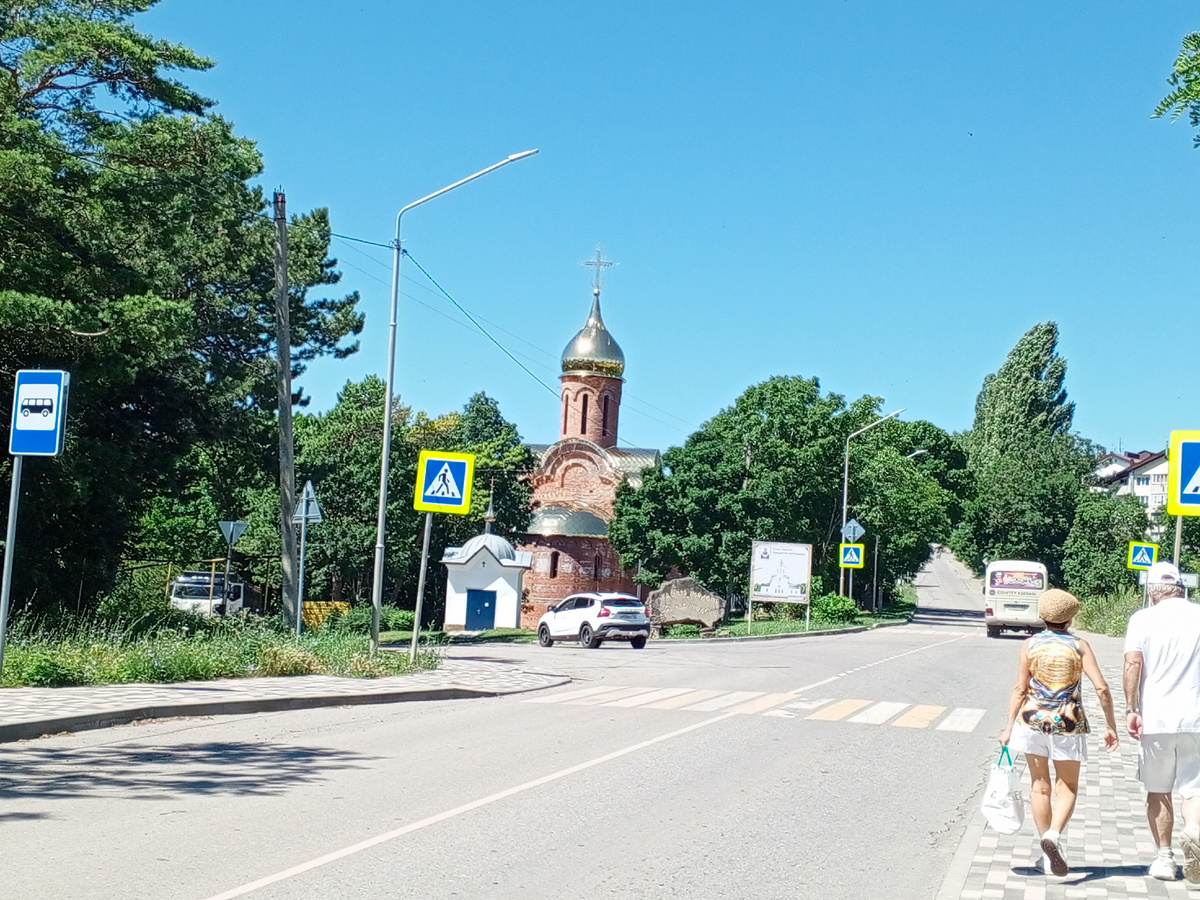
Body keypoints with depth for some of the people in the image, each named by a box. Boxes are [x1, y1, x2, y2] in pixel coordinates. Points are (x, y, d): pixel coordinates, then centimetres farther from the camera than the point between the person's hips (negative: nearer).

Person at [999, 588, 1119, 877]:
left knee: (1040, 787, 12)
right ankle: (1054, 834, -17)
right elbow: (1101, 688, -8)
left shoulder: (1030, 645, -1)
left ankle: (1048, 856, 14)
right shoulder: (1079, 646, -3)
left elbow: (1019, 689, -1)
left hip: (1033, 721, 1)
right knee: (1067, 788, 9)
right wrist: (1110, 726, 0)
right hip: (1068, 724, -1)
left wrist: (1009, 727, 4)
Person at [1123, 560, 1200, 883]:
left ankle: (1164, 857, 15)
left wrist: (1131, 710, -10)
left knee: (1157, 792, 12)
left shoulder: (1143, 619, -2)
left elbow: (1132, 664, -12)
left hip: (1155, 719, -1)